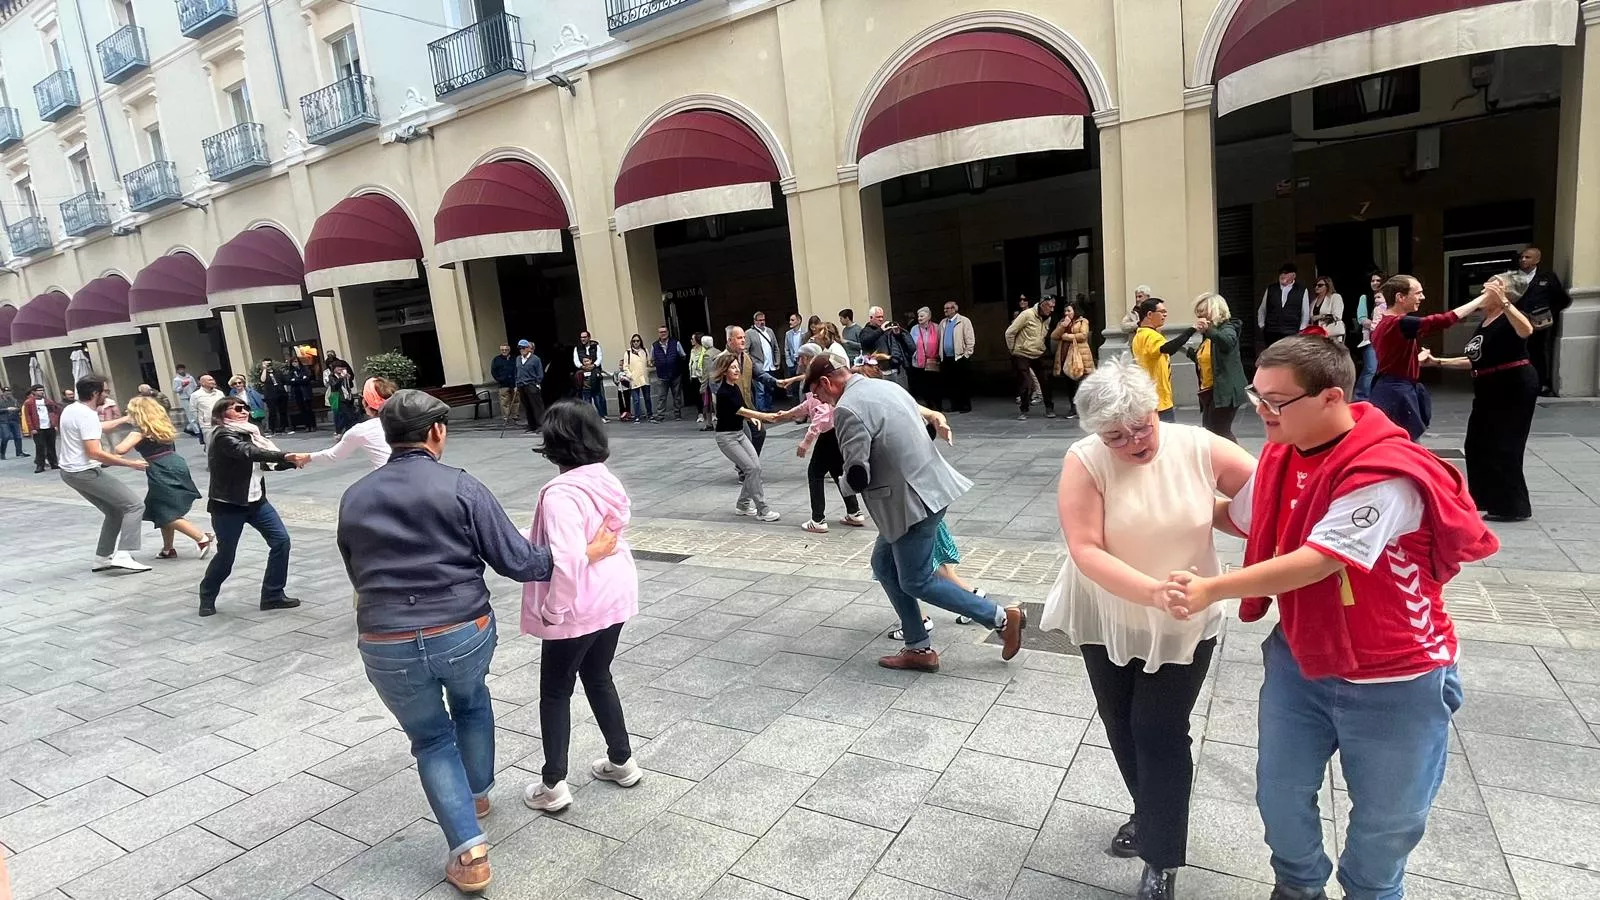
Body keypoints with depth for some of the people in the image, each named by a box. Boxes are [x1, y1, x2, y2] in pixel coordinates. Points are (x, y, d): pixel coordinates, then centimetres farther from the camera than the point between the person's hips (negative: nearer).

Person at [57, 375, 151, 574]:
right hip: (86, 472, -10)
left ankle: (102, 558, 17)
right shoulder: (87, 415, -21)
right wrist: (130, 464, -24)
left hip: (70, 472, 10)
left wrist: (125, 420, 32)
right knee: (135, 506, -8)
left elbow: (98, 428, 29)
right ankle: (122, 556, -19)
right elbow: (95, 453, -27)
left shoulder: (71, 410, 10)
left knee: (115, 511, 17)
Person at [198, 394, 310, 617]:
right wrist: (287, 456, -43)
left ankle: (273, 595, 5)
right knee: (226, 553, 3)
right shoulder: (223, 435, -15)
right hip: (228, 505, -7)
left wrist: (294, 461, -12)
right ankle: (207, 597, 30)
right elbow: (249, 453, -34)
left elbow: (268, 462, 6)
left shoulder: (249, 433, 10)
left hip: (255, 500, 7)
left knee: (280, 540, -5)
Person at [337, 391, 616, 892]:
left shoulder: (353, 499, 6)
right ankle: (475, 793, 47)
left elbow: (358, 576, 19)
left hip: (385, 646, 2)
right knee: (471, 701, 31)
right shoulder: (461, 488, -7)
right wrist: (584, 554, 3)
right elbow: (518, 562, -9)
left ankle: (468, 850, 13)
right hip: (463, 633, -1)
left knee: (430, 738, 20)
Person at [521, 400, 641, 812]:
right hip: (615, 595, 8)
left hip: (579, 607, -7)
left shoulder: (561, 493, -24)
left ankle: (553, 785, 22)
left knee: (555, 690, 11)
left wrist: (552, 609, -20)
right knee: (598, 677, 24)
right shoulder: (608, 481, 0)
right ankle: (622, 760, 36)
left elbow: (567, 559, -32)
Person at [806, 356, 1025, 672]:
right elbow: (923, 426, 20)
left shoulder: (847, 409, -17)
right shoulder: (885, 385, 12)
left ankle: (1002, 617, 11)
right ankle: (918, 649, 21)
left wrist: (845, 483, 3)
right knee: (884, 564, 16)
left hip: (913, 500, -10)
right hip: (929, 486, 10)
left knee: (916, 582, 4)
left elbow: (857, 477, -19)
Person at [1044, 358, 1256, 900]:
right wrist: (1152, 590, -38)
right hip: (1107, 620, 2)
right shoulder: (1084, 463, -19)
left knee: (1160, 733, 1)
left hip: (1183, 624, -1)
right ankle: (1151, 817, 47)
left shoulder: (1199, 448, -16)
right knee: (1121, 726, 19)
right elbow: (1086, 551, -25)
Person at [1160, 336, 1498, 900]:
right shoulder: (1280, 455, -4)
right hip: (1300, 660, 6)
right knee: (1280, 794, 16)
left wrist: (1211, 590, -37)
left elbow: (1316, 561, -34)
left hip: (1394, 679, -6)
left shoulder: (1383, 474, -29)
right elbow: (1242, 518, 12)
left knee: (1384, 819, 16)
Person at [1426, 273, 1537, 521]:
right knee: (1477, 444, 14)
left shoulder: (1509, 318, -14)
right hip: (1489, 389, 9)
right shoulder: (1484, 322, 12)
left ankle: (1513, 506, 6)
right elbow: (1475, 360, 18)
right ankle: (1487, 499, 27)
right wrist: (1440, 362, 15)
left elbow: (1526, 331, -39)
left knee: (1503, 447, -5)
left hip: (1514, 387, -9)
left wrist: (1503, 302, -42)